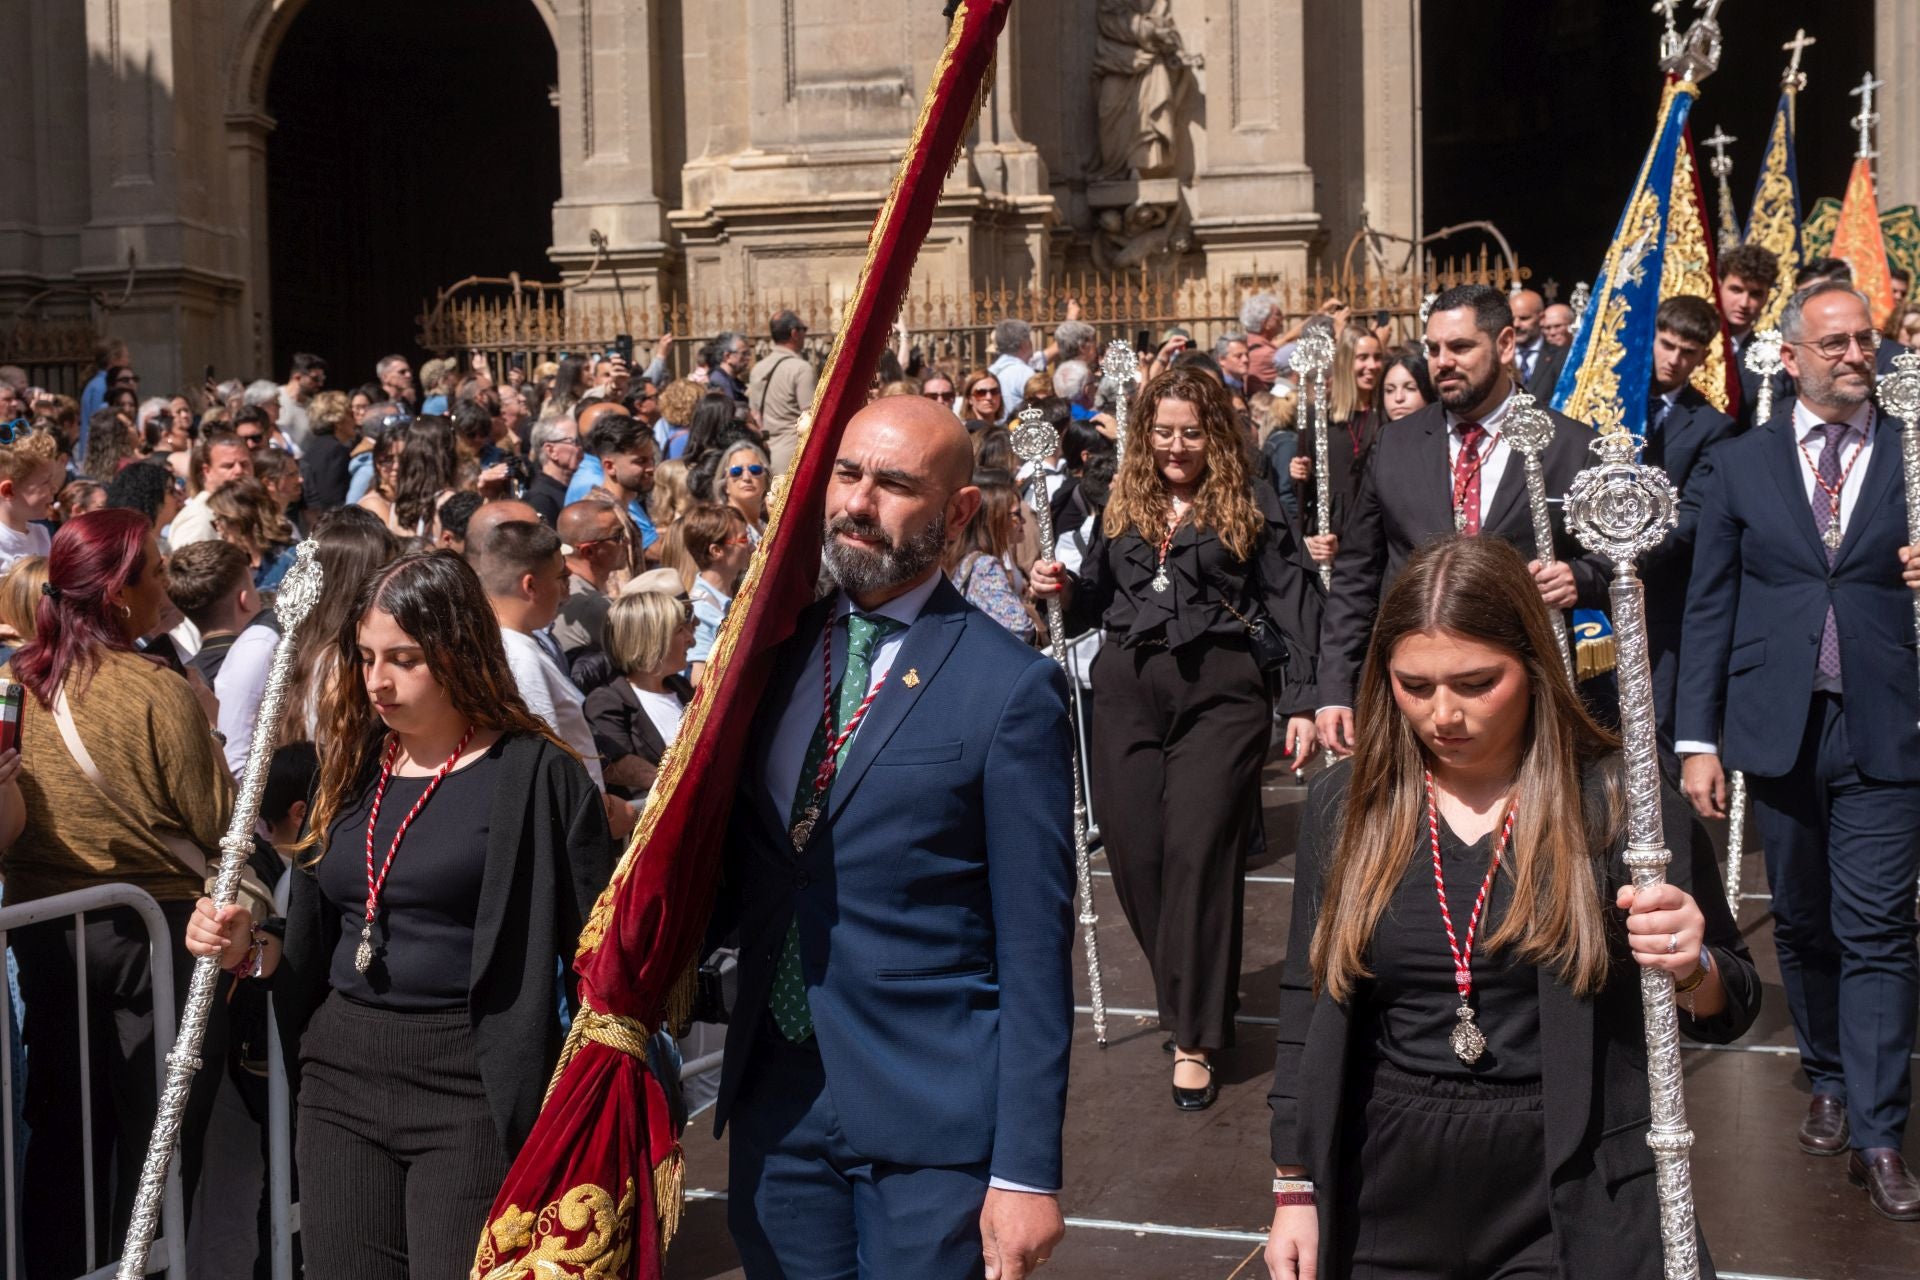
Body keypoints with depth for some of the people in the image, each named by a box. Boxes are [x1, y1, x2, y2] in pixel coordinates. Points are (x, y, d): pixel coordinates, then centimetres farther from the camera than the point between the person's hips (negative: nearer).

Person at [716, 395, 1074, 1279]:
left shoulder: (1009, 687, -10)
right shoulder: (772, 648, 6)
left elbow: (1034, 949, -11)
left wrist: (1027, 1169, -12)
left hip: (931, 1126, -5)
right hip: (774, 1102, 5)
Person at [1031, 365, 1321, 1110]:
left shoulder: (1253, 505, 4)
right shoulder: (1122, 502, 15)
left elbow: (1294, 605, 0)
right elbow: (1096, 600, 19)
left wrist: (1303, 701, -7)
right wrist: (1064, 589, -3)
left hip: (1220, 689, -4)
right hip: (1127, 688, 4)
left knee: (1198, 851, -8)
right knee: (1134, 852, 2)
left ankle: (1195, 1039, 1)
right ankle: (1192, 993, 26)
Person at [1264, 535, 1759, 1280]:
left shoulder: (1624, 802, -8)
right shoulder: (1346, 804, 0)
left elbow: (1730, 1008, -1)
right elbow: (1308, 1011, 5)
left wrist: (1690, 967, -23)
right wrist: (1294, 1188, 4)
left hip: (1571, 1198, -2)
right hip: (1388, 1201, 2)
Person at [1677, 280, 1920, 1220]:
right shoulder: (1741, 463, 6)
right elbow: (1709, 606, 5)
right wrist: (1697, 739, 0)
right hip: (1778, 725, 2)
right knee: (1801, 922, 12)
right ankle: (1830, 1082, 30)